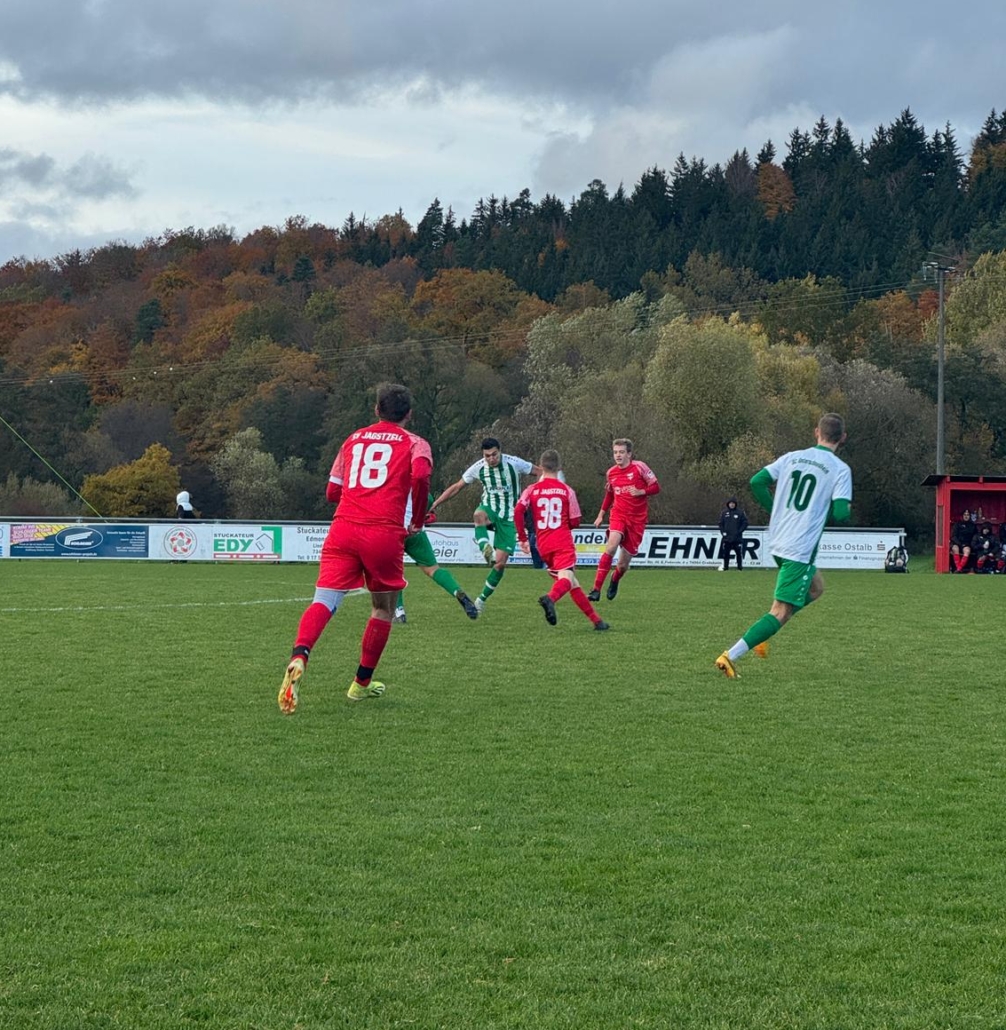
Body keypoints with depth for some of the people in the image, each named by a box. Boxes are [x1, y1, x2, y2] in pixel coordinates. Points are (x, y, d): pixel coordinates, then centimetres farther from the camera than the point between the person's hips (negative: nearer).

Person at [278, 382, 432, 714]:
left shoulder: (354, 439, 22)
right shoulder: (414, 444, 11)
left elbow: (332, 492, 25)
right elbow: (421, 475, -12)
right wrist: (417, 522, 2)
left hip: (343, 528, 2)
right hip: (385, 534, -2)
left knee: (324, 601, -11)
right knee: (384, 608, 19)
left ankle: (298, 658, -39)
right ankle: (362, 683, 24)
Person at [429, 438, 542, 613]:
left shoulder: (514, 463, -13)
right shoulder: (478, 468, -7)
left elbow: (541, 472, -4)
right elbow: (456, 487, 2)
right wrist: (435, 504, -1)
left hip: (509, 518, -1)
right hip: (489, 509, 1)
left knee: (501, 563, -5)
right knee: (478, 515, -41)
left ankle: (483, 598, 10)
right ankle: (485, 548, -55)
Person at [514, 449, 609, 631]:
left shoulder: (532, 490, 6)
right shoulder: (567, 490, 3)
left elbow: (518, 512, -9)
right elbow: (575, 521, 4)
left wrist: (523, 538, 0)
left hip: (543, 546, 4)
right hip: (563, 543, -4)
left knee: (572, 583, 13)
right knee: (566, 577, -19)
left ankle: (595, 619, 15)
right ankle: (550, 598, -52)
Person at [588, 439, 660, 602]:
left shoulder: (640, 467, -7)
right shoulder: (611, 473, 6)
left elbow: (656, 487, -4)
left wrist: (641, 492, -20)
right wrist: (601, 514, 18)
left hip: (637, 519, -2)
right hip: (618, 515, 2)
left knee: (623, 563, 2)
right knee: (611, 546, -27)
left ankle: (614, 582, 39)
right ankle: (596, 589, -26)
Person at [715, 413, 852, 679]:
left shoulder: (792, 457, 8)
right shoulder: (840, 469, -6)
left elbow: (757, 482, 3)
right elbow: (841, 513, -15)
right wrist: (826, 509, 9)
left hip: (776, 542, 7)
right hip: (801, 548, -7)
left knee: (815, 587, 28)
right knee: (781, 612, -4)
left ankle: (763, 632, 15)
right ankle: (731, 656, -17)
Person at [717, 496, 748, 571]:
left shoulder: (740, 512, 1)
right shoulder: (724, 513, 9)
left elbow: (745, 523, 2)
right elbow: (721, 523, 13)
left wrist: (739, 531, -8)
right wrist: (723, 532, -1)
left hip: (737, 538, -2)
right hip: (726, 537, 2)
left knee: (739, 553, -3)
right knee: (725, 553, 4)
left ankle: (740, 568, 3)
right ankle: (725, 567, 11)